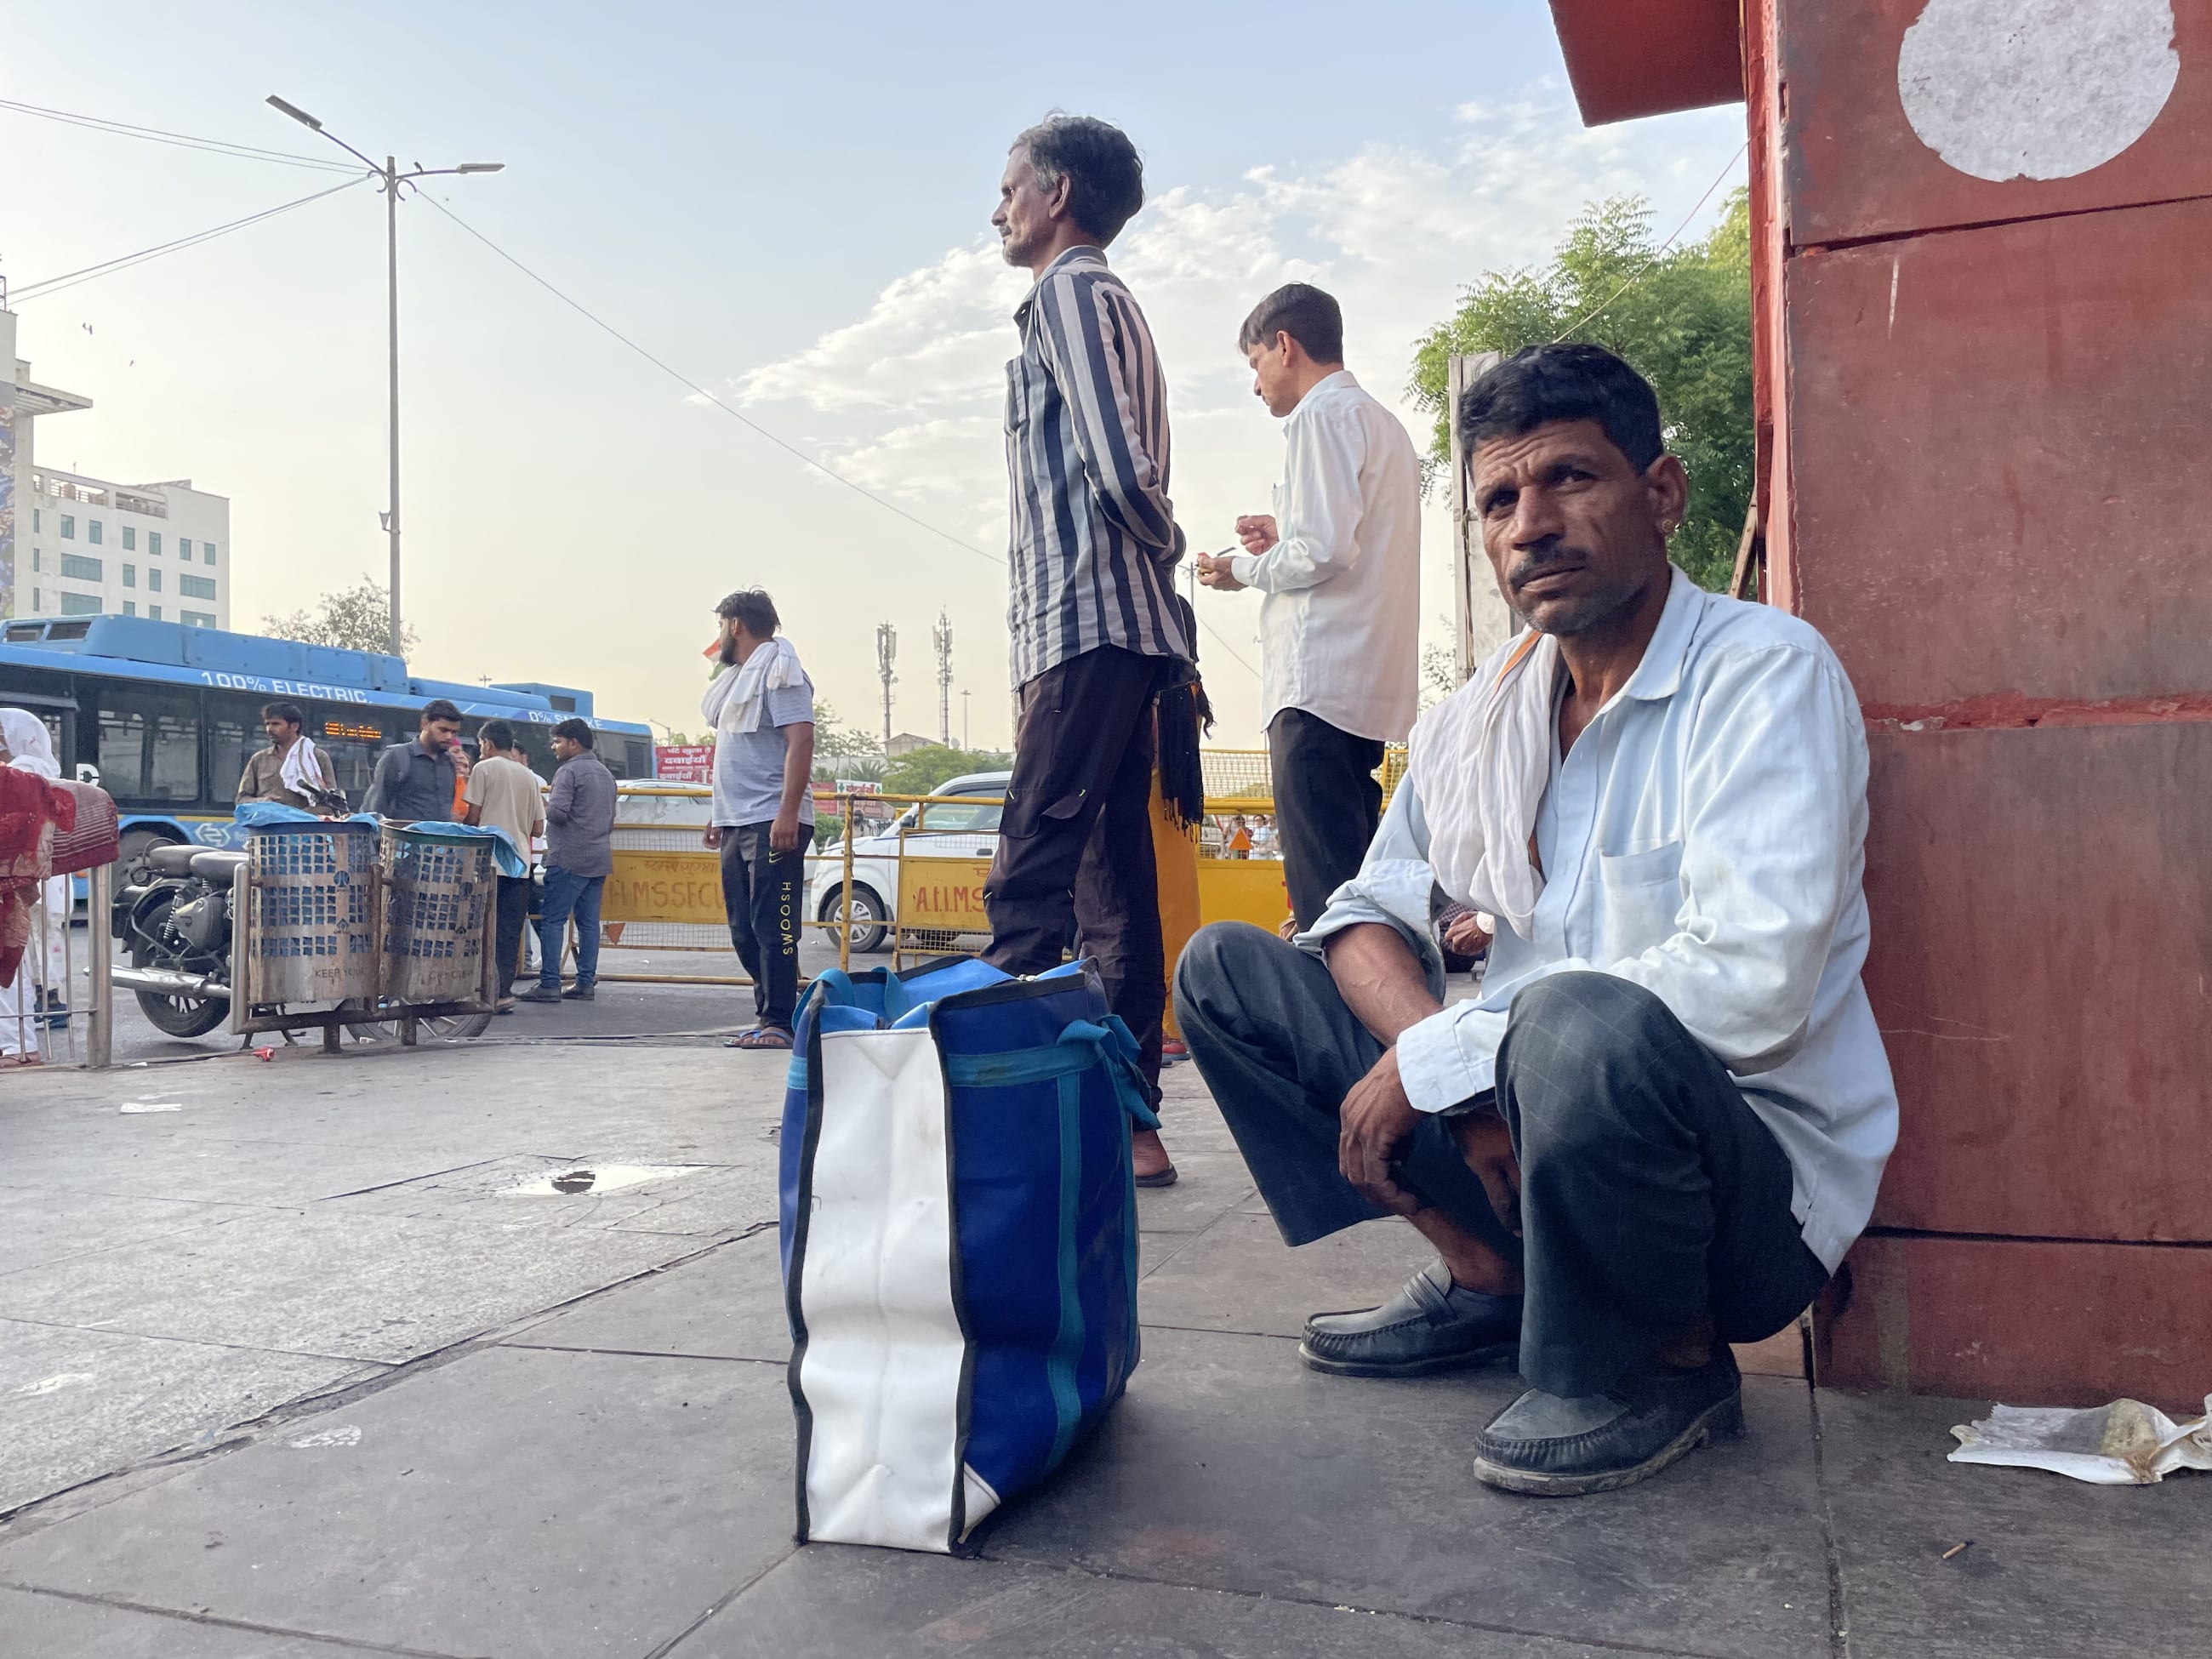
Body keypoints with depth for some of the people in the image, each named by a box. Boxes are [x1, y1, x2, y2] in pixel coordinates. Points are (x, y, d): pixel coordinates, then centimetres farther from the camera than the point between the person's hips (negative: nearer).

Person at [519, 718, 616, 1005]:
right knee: (589, 922, 8)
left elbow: (557, 812, -17)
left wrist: (542, 806, 1)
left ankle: (549, 984, -8)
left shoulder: (569, 771, -9)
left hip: (569, 858, -8)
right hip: (599, 858, 8)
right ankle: (586, 983, 8)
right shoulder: (606, 773, 19)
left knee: (552, 920, -5)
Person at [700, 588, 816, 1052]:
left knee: (773, 927, -10)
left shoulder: (778, 669, -6)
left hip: (772, 824, -10)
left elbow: (800, 740, -17)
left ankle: (778, 1024, -8)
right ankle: (767, 1015, 18)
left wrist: (787, 813, -25)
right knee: (744, 931, 11)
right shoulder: (739, 675, 23)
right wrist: (722, 816, 24)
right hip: (738, 825, 10)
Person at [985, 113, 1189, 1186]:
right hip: (1121, 634, 10)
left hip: (1086, 626, -10)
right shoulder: (1108, 301, 27)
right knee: (1114, 884, 8)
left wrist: (1163, 542, 0)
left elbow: (1117, 472, -16)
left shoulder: (1069, 292, -4)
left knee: (1029, 879, -14)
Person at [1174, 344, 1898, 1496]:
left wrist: (1440, 1056, -21)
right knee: (1224, 967, 1)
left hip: (1761, 1180, -6)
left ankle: (1667, 1364, -8)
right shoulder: (1477, 717, 5)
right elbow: (1370, 917, 6)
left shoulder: (1767, 676, -16)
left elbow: (1748, 982, -28)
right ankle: (1486, 1277, 6)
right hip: (1509, 1134, 6)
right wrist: (1469, 1090, -14)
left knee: (1582, 1022, -41)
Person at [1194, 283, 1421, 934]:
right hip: (1372, 686, 10)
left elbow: (1326, 552, -16)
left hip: (1320, 683, -10)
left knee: (1323, 886, -12)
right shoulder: (1384, 423, 23)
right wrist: (1287, 536, 20)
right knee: (1354, 873, 12)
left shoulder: (1320, 417, -6)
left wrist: (1244, 570, -1)